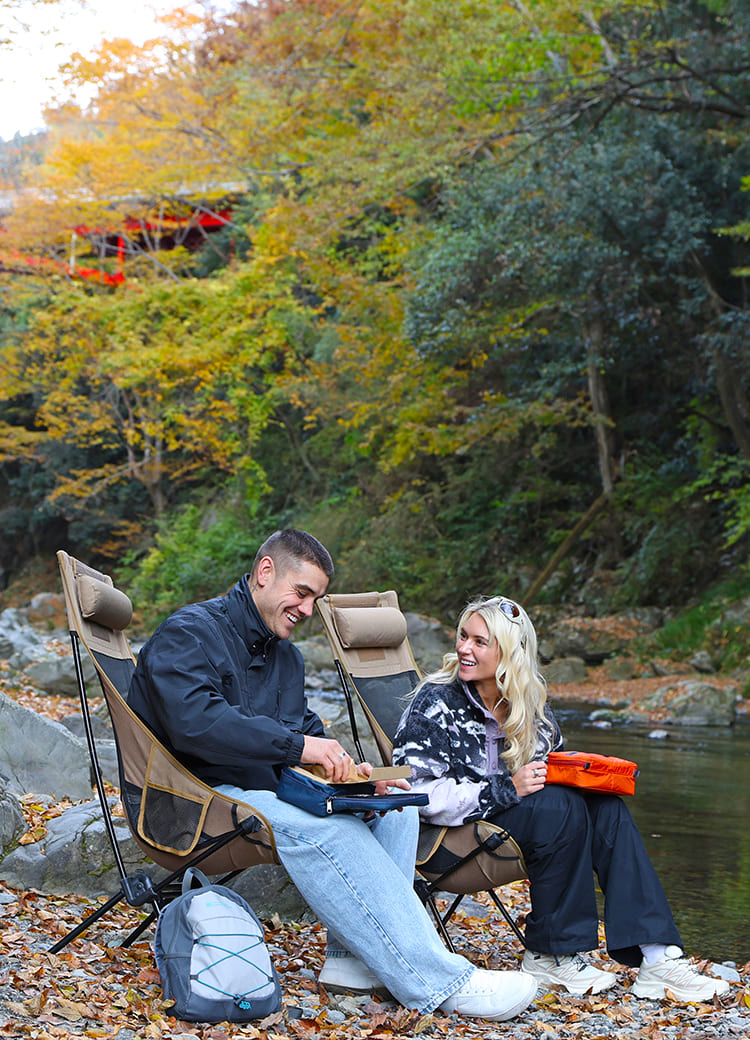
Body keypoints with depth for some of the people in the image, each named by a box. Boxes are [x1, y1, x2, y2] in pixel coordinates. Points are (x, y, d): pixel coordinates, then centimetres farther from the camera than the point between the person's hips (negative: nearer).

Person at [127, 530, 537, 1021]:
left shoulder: (286, 656, 20)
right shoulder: (187, 634, -9)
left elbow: (305, 727, 19)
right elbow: (194, 722, -27)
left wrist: (342, 764, -6)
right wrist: (298, 746, -30)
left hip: (267, 789, 9)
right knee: (327, 828, -33)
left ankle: (354, 959, -20)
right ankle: (440, 983, -34)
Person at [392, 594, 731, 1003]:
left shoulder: (529, 702, 6)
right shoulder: (436, 704, -13)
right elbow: (419, 793, -21)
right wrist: (507, 788, -26)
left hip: (505, 813, 6)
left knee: (605, 807, -16)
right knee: (563, 810, -28)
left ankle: (655, 955, -23)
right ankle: (550, 955, -17)